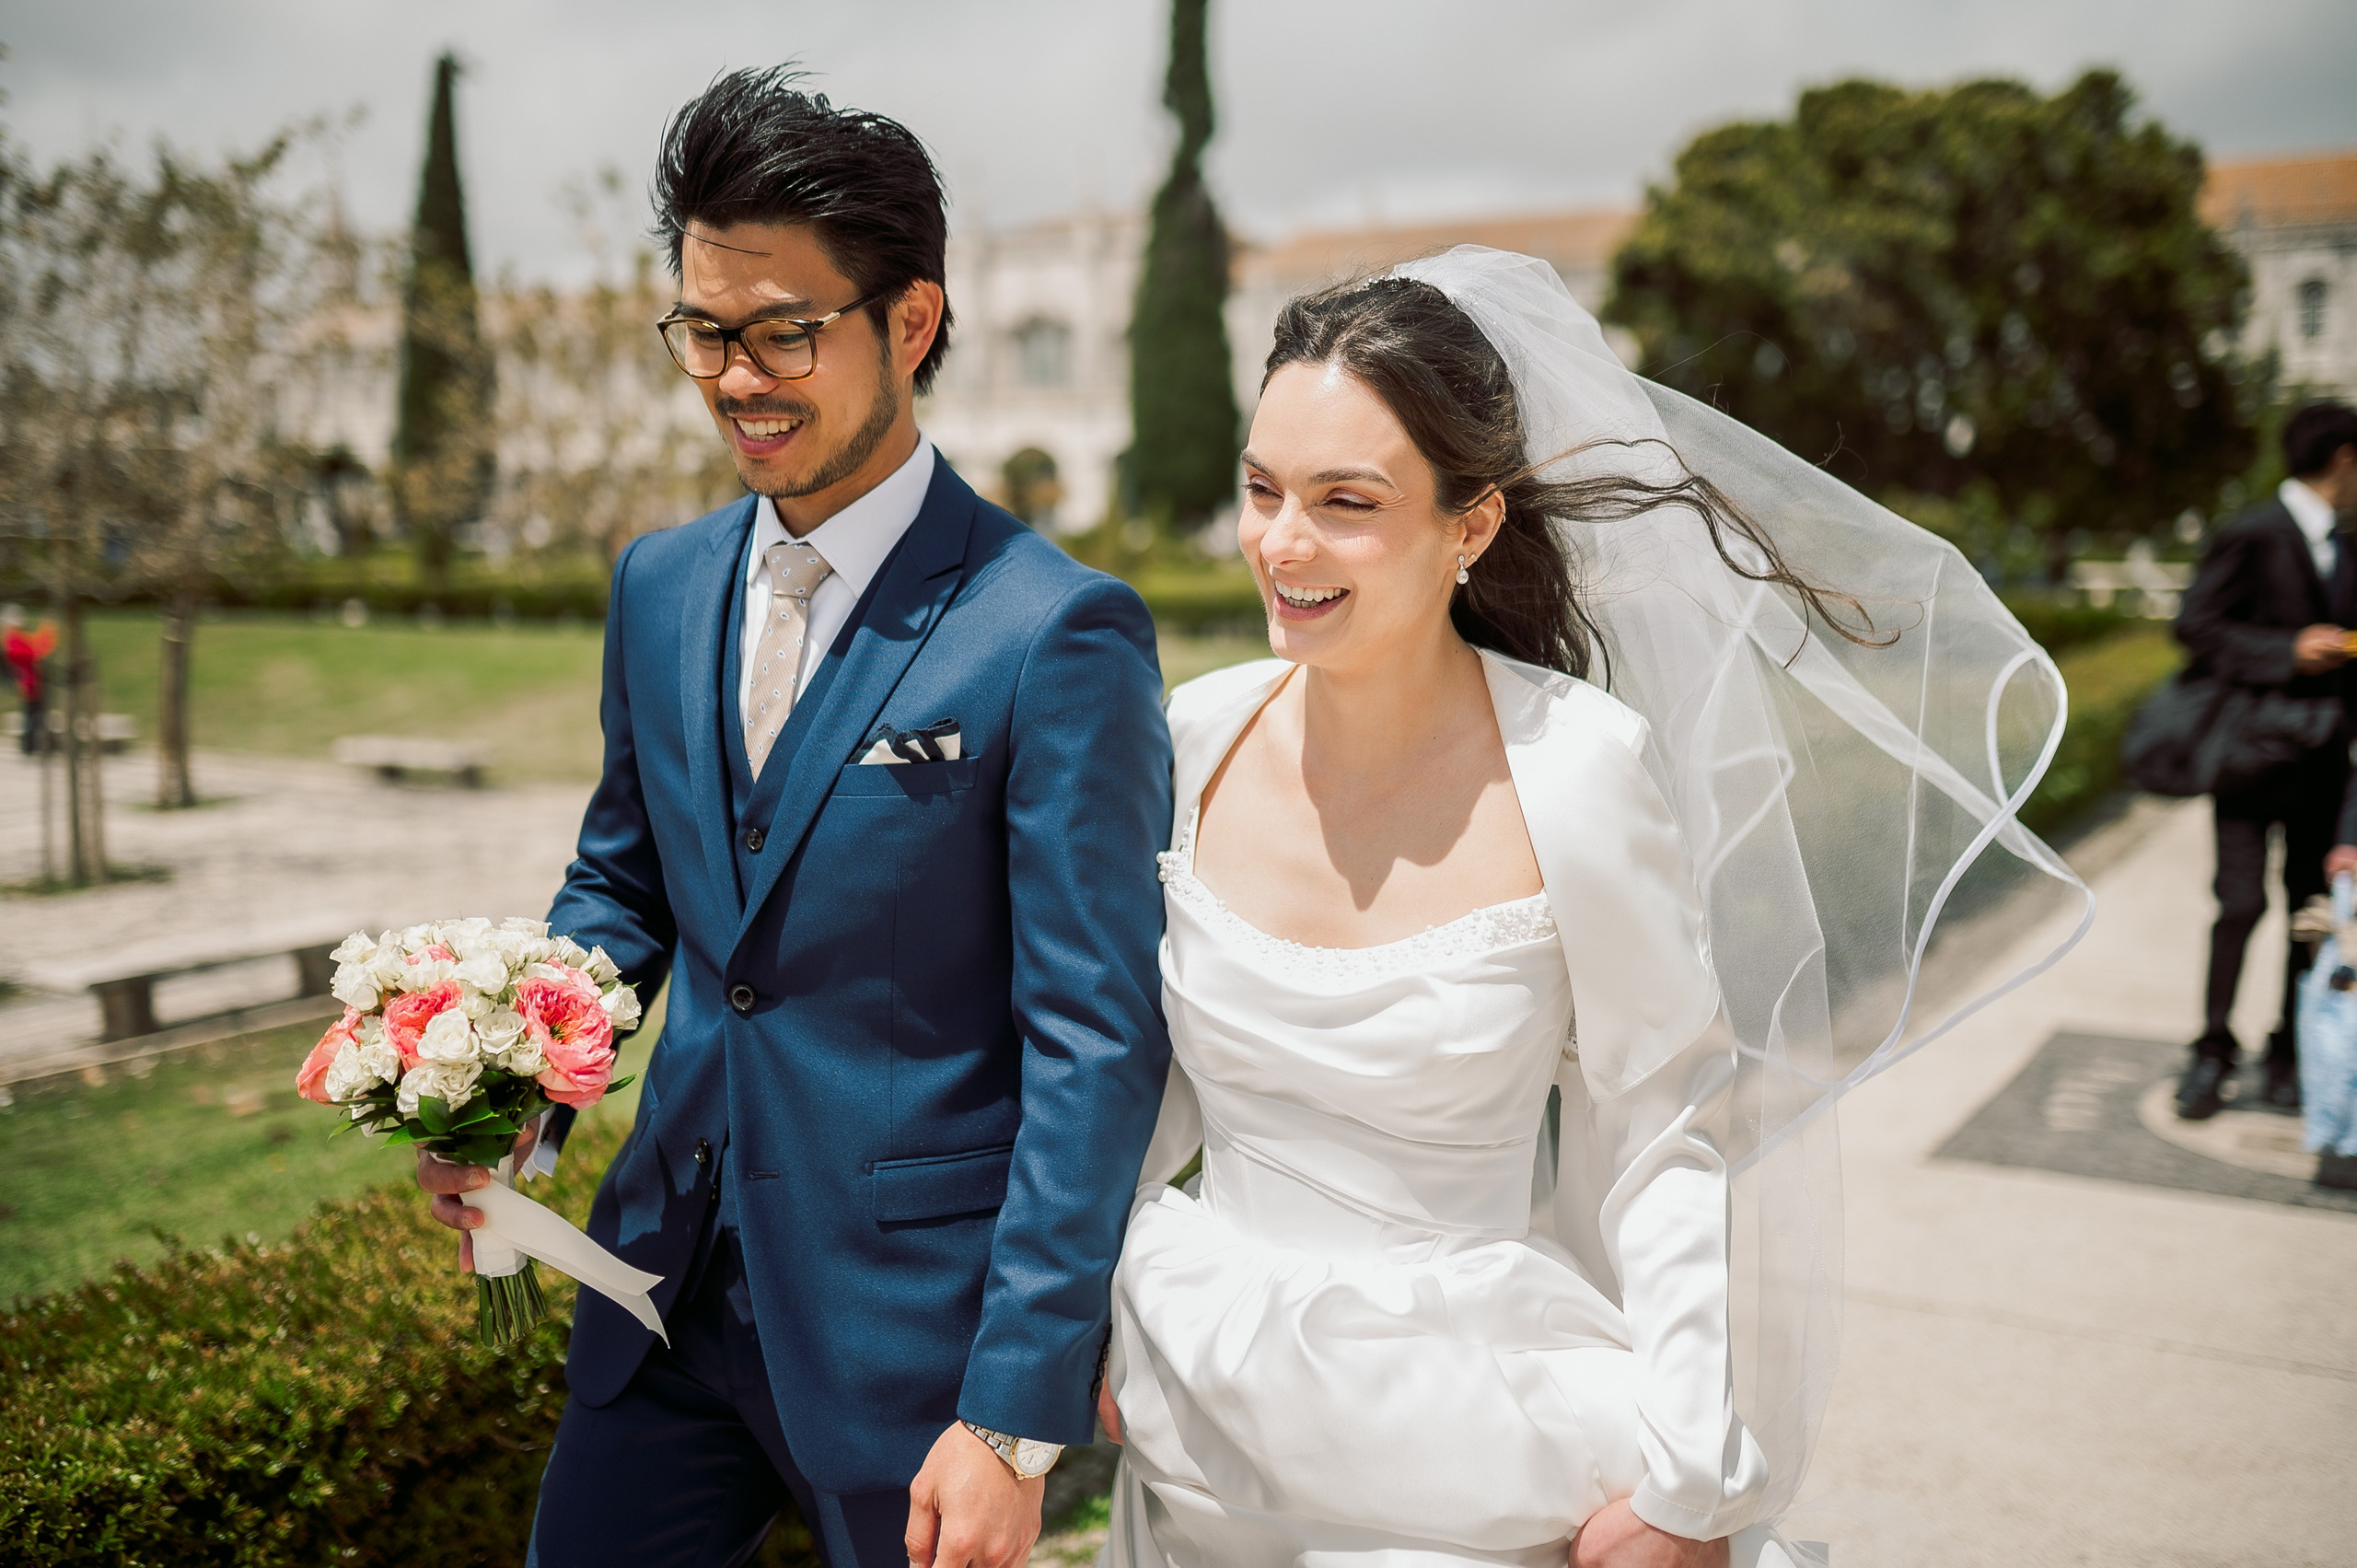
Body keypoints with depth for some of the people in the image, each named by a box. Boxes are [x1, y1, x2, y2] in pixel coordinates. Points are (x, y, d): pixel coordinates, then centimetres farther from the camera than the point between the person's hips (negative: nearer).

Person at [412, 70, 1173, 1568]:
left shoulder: (1056, 631, -18)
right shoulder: (661, 585, 3)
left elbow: (1097, 1046, -17)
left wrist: (1015, 1422, -17)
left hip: (913, 1326, -5)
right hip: (672, 1286, 6)